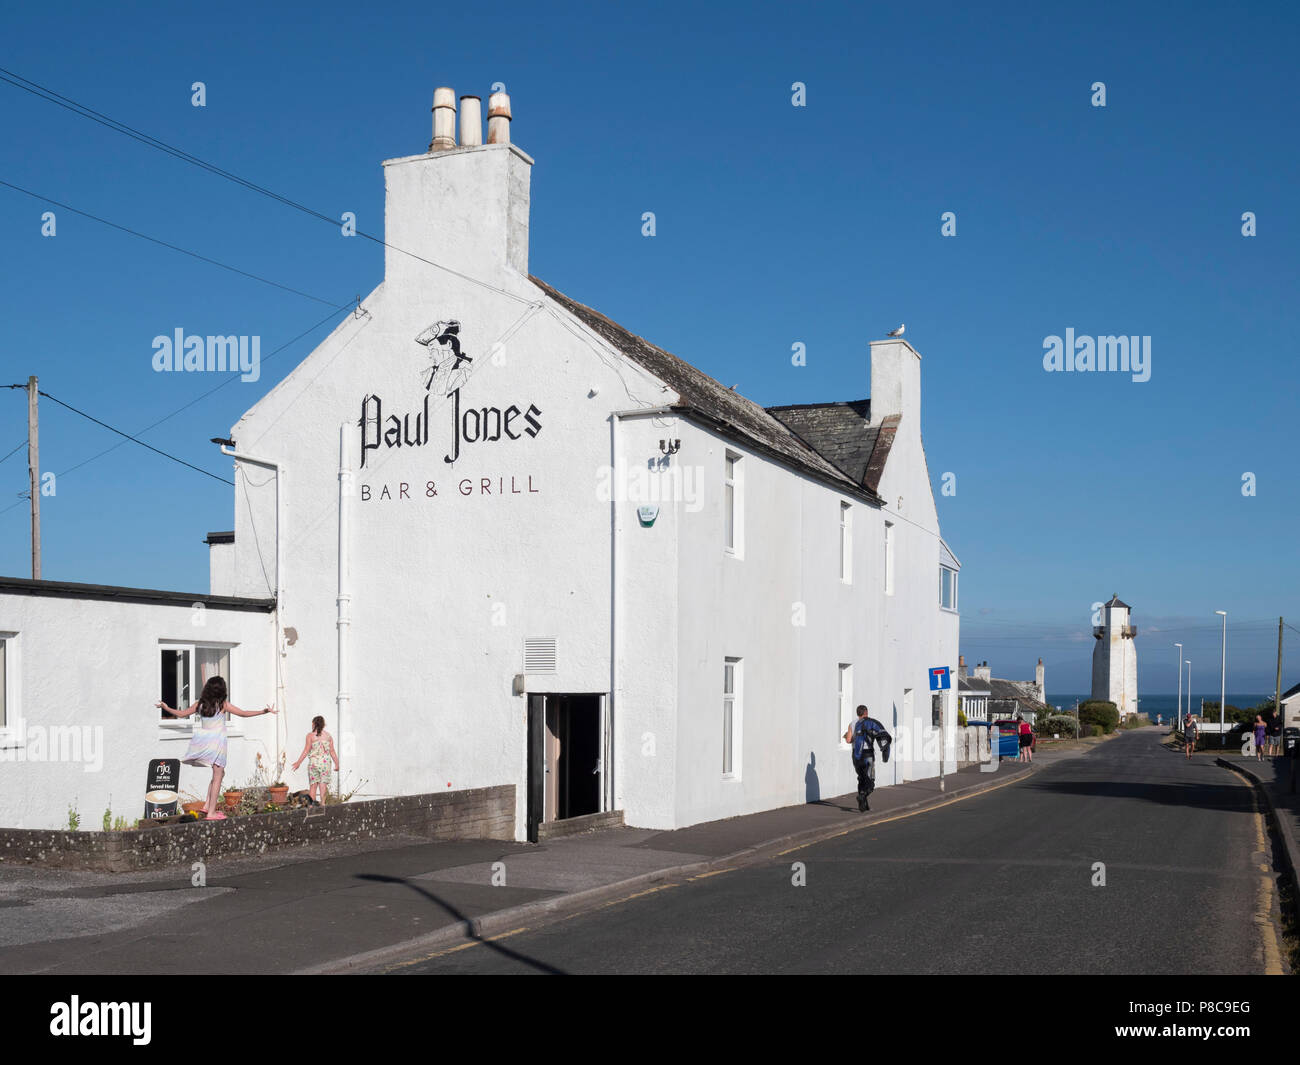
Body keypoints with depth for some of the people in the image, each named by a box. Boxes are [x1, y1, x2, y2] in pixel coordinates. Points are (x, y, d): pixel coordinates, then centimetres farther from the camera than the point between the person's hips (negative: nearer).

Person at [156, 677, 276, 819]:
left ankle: (207, 805, 16)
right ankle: (211, 812, 0)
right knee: (217, 777, 1)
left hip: (204, 742, 6)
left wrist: (165, 707, 29)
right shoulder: (223, 705, -8)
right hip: (217, 742, -5)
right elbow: (243, 713, -10)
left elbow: (181, 714, 14)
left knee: (219, 773, 20)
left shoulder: (200, 704, 4)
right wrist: (265, 711, -8)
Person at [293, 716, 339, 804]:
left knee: (313, 784, 6)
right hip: (325, 763, 2)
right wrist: (336, 764, 13)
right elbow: (332, 751, 6)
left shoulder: (310, 735, -2)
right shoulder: (328, 736, 6)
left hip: (313, 762, -2)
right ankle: (322, 803, -4)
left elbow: (306, 750, -5)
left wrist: (298, 762, 1)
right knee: (323, 784, 2)